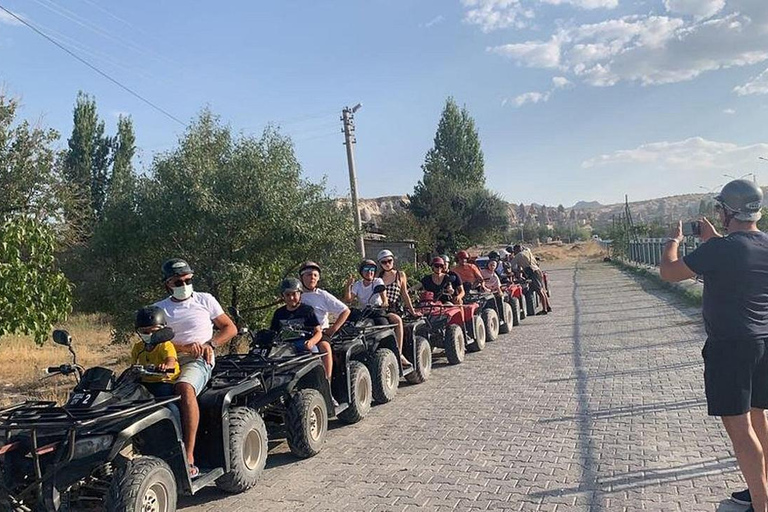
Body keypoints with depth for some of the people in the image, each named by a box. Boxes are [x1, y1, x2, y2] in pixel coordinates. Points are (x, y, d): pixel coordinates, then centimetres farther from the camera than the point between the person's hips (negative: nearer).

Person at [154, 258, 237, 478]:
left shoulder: (205, 300, 13)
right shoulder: (159, 309, 16)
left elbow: (230, 328, 13)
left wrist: (210, 344, -5)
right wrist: (186, 347, -13)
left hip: (199, 361, -3)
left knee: (184, 388, -36)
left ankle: (189, 458, -39)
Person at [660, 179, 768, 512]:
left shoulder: (719, 249, -19)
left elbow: (668, 272, -10)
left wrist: (674, 240, 7)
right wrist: (715, 240, 24)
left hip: (730, 347, -8)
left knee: (738, 427, -2)